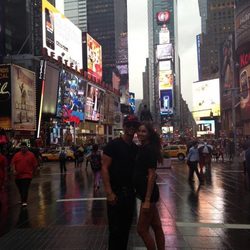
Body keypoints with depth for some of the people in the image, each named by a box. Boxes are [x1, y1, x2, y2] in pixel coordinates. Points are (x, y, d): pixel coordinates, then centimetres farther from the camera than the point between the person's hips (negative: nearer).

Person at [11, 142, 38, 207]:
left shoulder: (31, 155, -1)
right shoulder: (16, 155, 5)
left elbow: (35, 165, 4)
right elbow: (13, 163, 3)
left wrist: (32, 172, 6)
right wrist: (14, 170, -12)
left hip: (27, 175, -4)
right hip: (18, 175, 4)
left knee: (25, 189, -12)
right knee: (20, 189, 15)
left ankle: (24, 201, -10)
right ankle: (23, 199, 34)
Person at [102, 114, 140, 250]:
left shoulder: (136, 148, 10)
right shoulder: (113, 145, -10)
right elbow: (104, 168, -14)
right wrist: (109, 192, -21)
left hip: (130, 192, 6)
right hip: (116, 192, -6)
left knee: (126, 227, 15)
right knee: (115, 229, 0)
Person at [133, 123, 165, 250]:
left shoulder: (149, 149, -15)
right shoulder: (142, 148, 11)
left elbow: (152, 175, -20)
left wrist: (147, 200, -22)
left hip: (149, 193, -9)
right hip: (145, 192, 9)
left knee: (142, 229, -1)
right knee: (157, 227, 15)